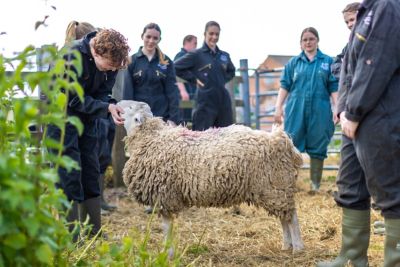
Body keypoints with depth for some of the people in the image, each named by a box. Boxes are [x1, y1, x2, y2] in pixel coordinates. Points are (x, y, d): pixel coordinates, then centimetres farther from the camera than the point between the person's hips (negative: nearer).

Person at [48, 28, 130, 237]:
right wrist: (107, 108, -32)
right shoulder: (72, 56, -28)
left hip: (86, 116, 6)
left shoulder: (110, 59, -10)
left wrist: (112, 107, -25)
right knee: (68, 174, -9)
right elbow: (74, 99, -24)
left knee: (91, 171, 7)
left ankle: (94, 232, 17)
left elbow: (103, 93, -4)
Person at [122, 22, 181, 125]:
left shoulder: (167, 62, 4)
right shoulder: (132, 61, 2)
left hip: (162, 117, 1)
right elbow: (127, 92, 0)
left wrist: (173, 118, -6)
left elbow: (172, 92, 3)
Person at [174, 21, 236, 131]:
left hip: (224, 101, 5)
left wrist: (223, 80, 11)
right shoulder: (196, 55, -2)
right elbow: (176, 67, -4)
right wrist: (194, 79, -5)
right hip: (205, 102, -5)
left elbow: (231, 71, 30)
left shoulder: (224, 55, 12)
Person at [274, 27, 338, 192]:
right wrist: (278, 108, -1)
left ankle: (315, 185, 14)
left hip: (319, 111, 0)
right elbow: (285, 86, 7)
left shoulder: (328, 62, 6)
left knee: (317, 148, 5)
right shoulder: (293, 63, 9)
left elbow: (334, 88, 3)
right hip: (296, 110, 1)